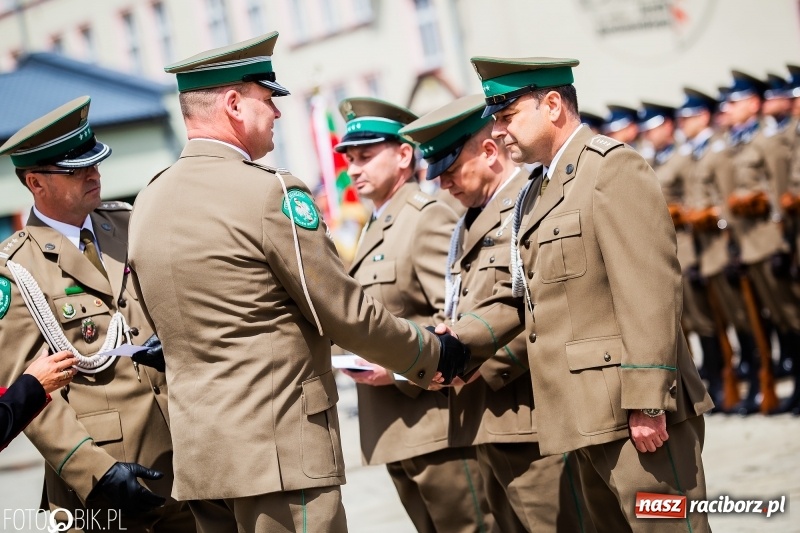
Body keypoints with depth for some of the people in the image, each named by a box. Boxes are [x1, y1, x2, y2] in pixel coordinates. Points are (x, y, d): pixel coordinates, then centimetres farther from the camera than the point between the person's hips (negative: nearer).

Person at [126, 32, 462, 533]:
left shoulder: (148, 203, 10)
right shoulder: (272, 193, -14)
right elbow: (348, 315, -10)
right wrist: (432, 354, 5)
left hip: (196, 452, 8)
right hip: (279, 450, -8)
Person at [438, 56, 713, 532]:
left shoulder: (613, 167, -9)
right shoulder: (538, 193, 20)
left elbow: (650, 293, -17)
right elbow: (523, 295, 17)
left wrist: (647, 402, -21)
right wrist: (462, 339, 0)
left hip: (635, 410, -9)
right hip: (587, 418, 9)